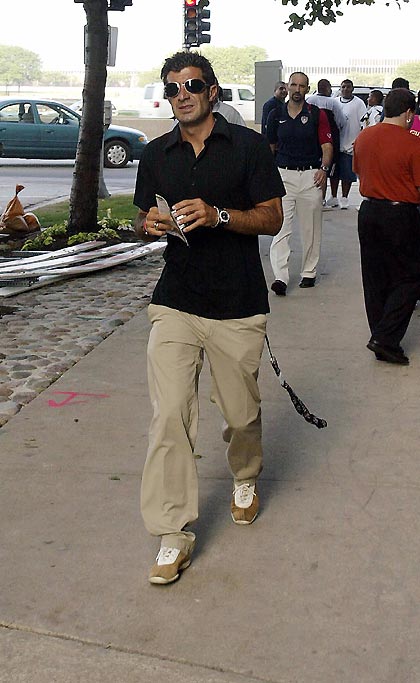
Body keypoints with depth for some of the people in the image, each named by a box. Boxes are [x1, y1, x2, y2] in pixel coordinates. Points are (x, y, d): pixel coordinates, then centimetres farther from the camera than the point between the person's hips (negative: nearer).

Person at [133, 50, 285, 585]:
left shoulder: (248, 146, 0)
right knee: (169, 415, -8)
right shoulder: (156, 154, 10)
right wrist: (148, 224, -5)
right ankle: (173, 535, 0)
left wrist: (218, 215, -19)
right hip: (175, 304, 2)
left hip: (238, 306, -2)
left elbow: (272, 219, -2)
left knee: (241, 413, 10)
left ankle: (245, 479, 43)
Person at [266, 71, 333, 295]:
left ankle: (309, 272, 21)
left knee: (310, 228, 8)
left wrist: (324, 168, -15)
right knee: (280, 227, -10)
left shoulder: (317, 114, 4)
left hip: (311, 176, 0)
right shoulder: (276, 115, 8)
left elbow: (327, 145, 1)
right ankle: (280, 277, -15)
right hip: (282, 176, 1)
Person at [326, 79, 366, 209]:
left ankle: (344, 198, 10)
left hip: (349, 145, -4)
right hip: (335, 144, 4)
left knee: (347, 174, 0)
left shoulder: (358, 103, -1)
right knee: (334, 172, 9)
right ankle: (334, 197, 20)